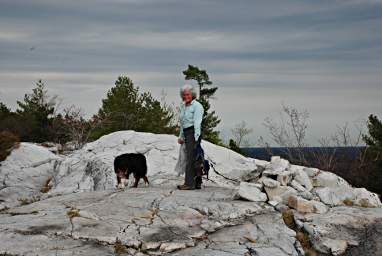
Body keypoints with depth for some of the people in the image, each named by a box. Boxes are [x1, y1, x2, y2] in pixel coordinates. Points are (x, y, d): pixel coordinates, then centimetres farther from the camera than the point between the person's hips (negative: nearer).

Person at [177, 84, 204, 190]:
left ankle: (189, 183, -13)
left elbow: (197, 122, -13)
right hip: (186, 133, 8)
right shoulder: (183, 106, 19)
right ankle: (197, 183, 12)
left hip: (193, 132, -8)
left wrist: (196, 137, -20)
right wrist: (181, 136, 19)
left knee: (191, 158, -12)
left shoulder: (197, 106, -6)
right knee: (193, 158, 9)